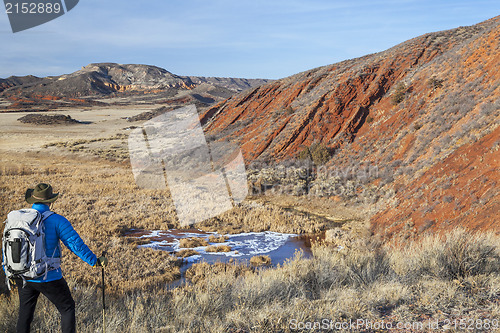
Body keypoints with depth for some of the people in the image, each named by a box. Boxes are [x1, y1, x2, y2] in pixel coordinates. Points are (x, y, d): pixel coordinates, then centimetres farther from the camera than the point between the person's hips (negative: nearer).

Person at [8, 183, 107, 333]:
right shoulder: (57, 221, -14)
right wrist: (95, 261, -4)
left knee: (25, 313, 22)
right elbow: (76, 245, -15)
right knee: (67, 309, 11)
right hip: (48, 279, -4)